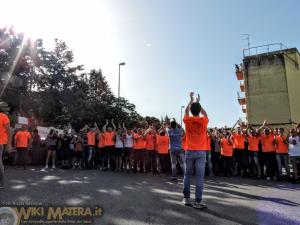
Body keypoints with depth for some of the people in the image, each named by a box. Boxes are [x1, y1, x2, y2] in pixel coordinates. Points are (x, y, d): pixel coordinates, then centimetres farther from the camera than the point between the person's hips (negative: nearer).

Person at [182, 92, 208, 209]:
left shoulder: (187, 120, -3)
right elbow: (204, 113, 19)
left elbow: (186, 111, 18)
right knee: (200, 176, 0)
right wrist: (198, 102, 28)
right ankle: (198, 201, 0)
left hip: (189, 151, 1)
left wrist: (191, 100, 29)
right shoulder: (204, 121, -4)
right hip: (201, 152, -1)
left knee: (187, 175, 11)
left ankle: (186, 198, 18)